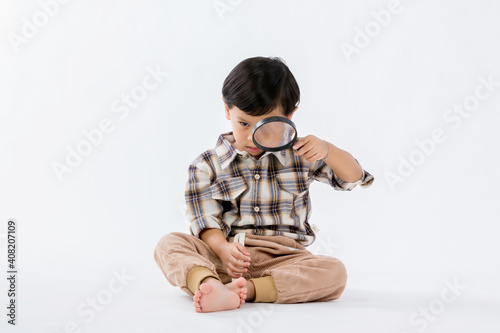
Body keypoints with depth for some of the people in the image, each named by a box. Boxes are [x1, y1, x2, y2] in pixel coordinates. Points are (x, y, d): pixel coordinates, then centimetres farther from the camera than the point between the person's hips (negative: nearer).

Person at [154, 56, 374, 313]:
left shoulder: (299, 156, 8)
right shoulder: (207, 165, 4)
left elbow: (352, 178, 8)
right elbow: (205, 221, -3)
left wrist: (326, 150, -12)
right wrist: (222, 249, -24)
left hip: (282, 259, 1)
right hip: (223, 257, -1)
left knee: (335, 272, -28)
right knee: (169, 244, -25)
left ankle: (246, 289, -38)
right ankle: (211, 285, -55)